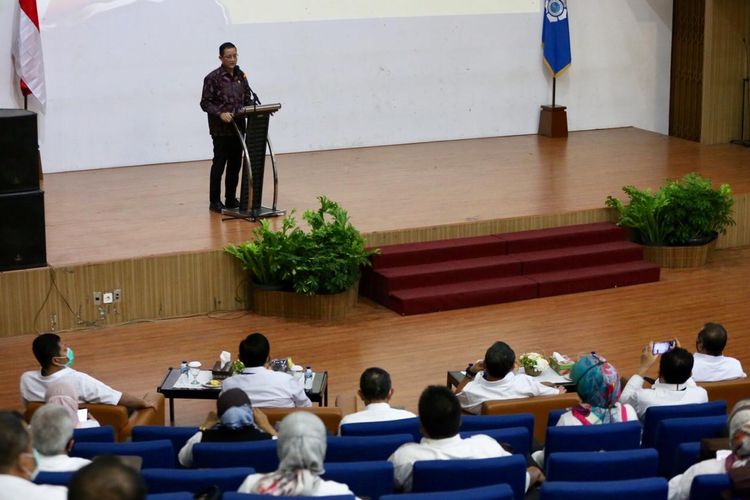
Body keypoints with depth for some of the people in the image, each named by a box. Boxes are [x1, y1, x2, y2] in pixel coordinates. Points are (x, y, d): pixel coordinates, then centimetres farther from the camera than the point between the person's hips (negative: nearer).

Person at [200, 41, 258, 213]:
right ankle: (214, 201, 7)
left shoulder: (241, 76, 10)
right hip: (220, 129, -6)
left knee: (235, 163, 9)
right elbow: (205, 103, -10)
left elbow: (247, 99, 14)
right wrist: (220, 113, -23)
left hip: (238, 127, 6)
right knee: (219, 164, -1)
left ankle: (231, 199, 18)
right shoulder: (213, 78, -9)